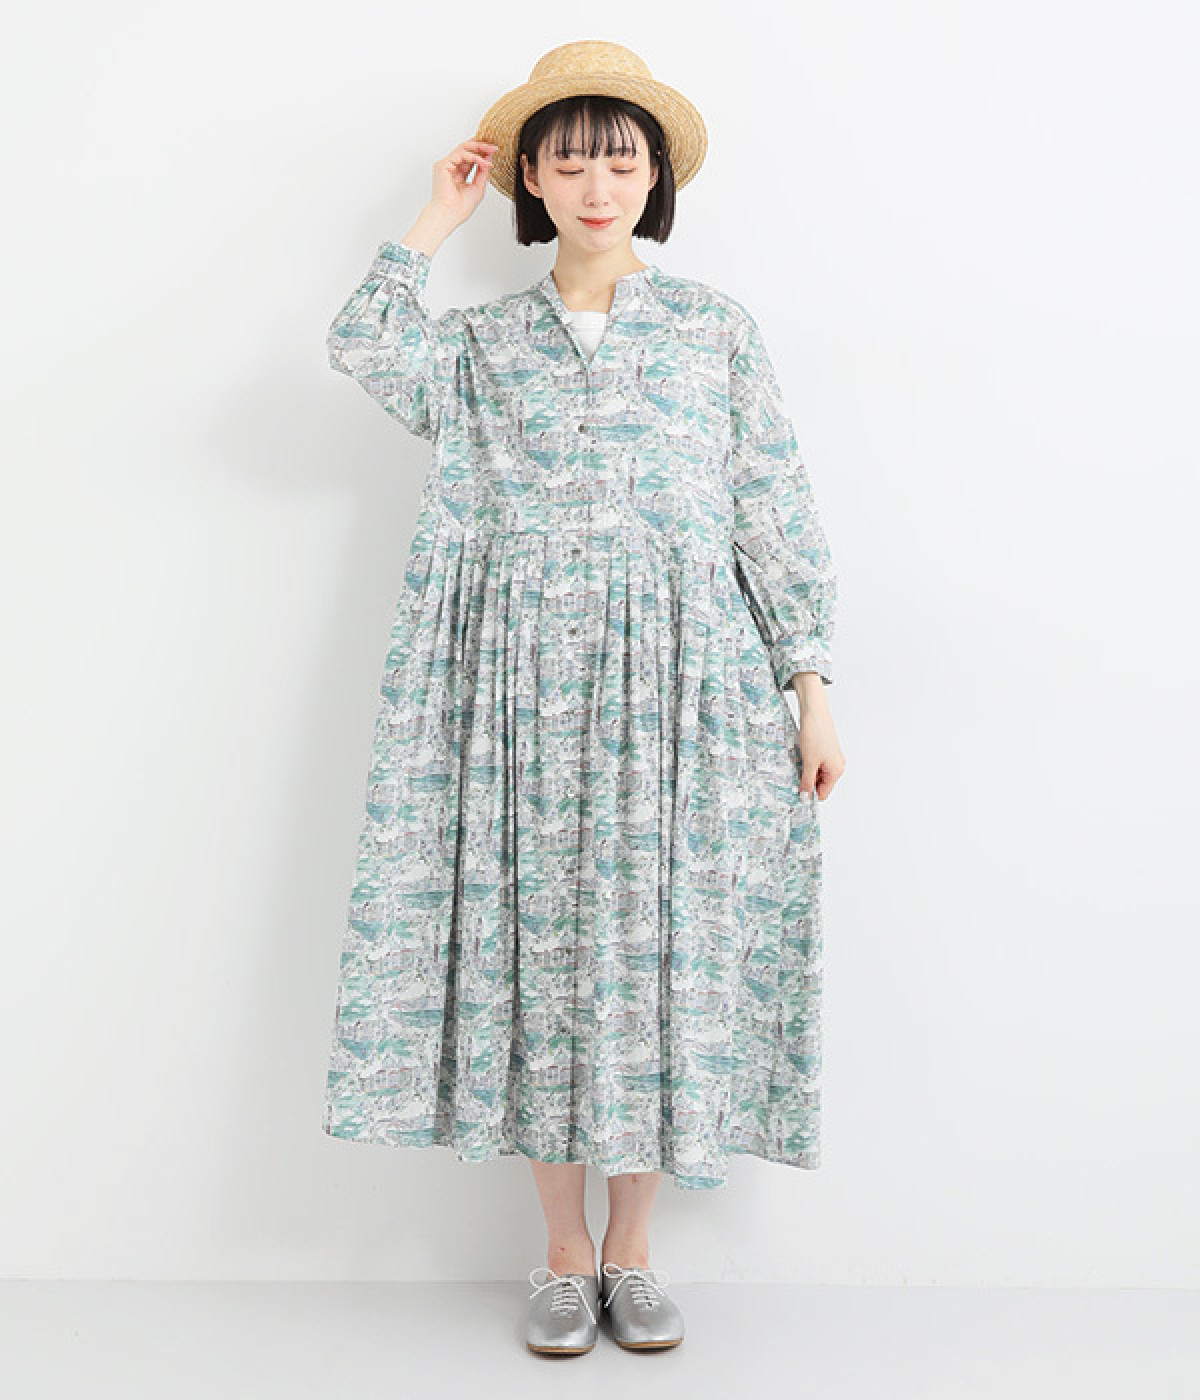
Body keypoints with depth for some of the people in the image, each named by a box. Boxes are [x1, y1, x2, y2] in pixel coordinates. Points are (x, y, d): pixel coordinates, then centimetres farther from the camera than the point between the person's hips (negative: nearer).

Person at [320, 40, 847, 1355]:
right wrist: (437, 220, 4)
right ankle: (564, 1254, 18)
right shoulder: (482, 343, 12)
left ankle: (632, 1247, 18)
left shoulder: (716, 325, 10)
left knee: (665, 946, 1)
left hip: (686, 681, 0)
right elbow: (365, 346, -9)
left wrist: (811, 683, 0)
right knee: (542, 946, 2)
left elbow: (775, 510, 6)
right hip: (529, 688, 1)